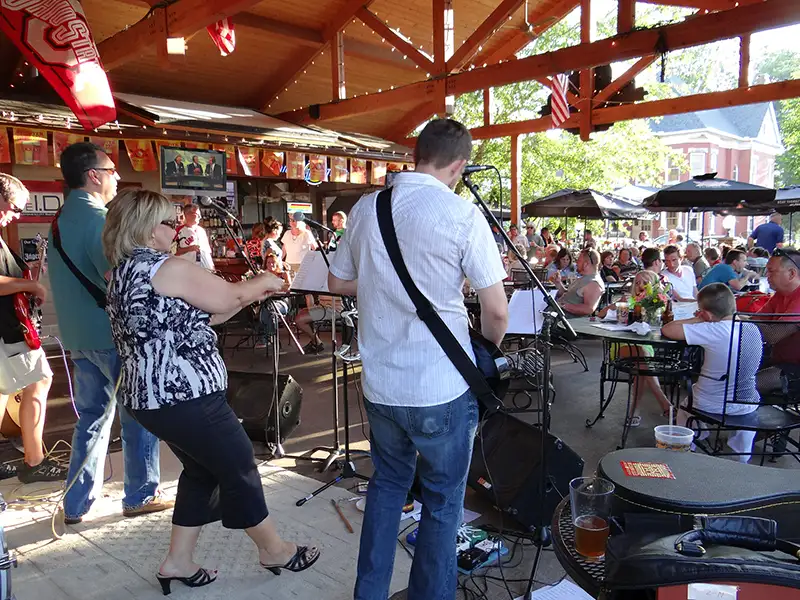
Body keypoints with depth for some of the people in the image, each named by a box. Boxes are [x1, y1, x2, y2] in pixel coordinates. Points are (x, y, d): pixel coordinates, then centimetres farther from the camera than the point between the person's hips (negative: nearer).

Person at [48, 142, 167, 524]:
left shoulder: (61, 217, 13)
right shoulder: (96, 217, -17)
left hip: (77, 335, 9)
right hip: (112, 334, -9)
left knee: (92, 415, 16)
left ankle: (76, 503, 22)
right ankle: (140, 496, 16)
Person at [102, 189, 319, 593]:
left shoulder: (124, 272, 14)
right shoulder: (165, 267, -17)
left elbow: (196, 316, 16)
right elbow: (229, 297, -8)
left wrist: (250, 296, 13)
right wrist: (263, 281, 11)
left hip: (150, 396, 10)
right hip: (183, 397, -10)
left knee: (201, 472, 21)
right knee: (239, 470, 7)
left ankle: (178, 562, 28)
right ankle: (274, 550, 24)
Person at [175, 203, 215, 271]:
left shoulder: (202, 230, 17)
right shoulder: (180, 231, -4)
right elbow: (173, 251, -10)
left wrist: (212, 265, 14)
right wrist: (189, 249, -18)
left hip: (206, 268, 6)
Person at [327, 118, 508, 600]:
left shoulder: (366, 208, 2)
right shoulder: (462, 214, -13)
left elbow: (338, 282, 13)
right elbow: (497, 311, -12)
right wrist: (488, 347, 8)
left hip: (380, 384, 5)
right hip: (441, 389, -5)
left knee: (388, 484, 24)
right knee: (443, 499, 15)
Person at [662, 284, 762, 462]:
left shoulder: (713, 331, -25)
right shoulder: (753, 329, -6)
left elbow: (666, 330, -22)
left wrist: (696, 320, -9)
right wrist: (702, 322, 4)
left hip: (710, 407, -4)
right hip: (747, 406, 4)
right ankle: (743, 457, 47)